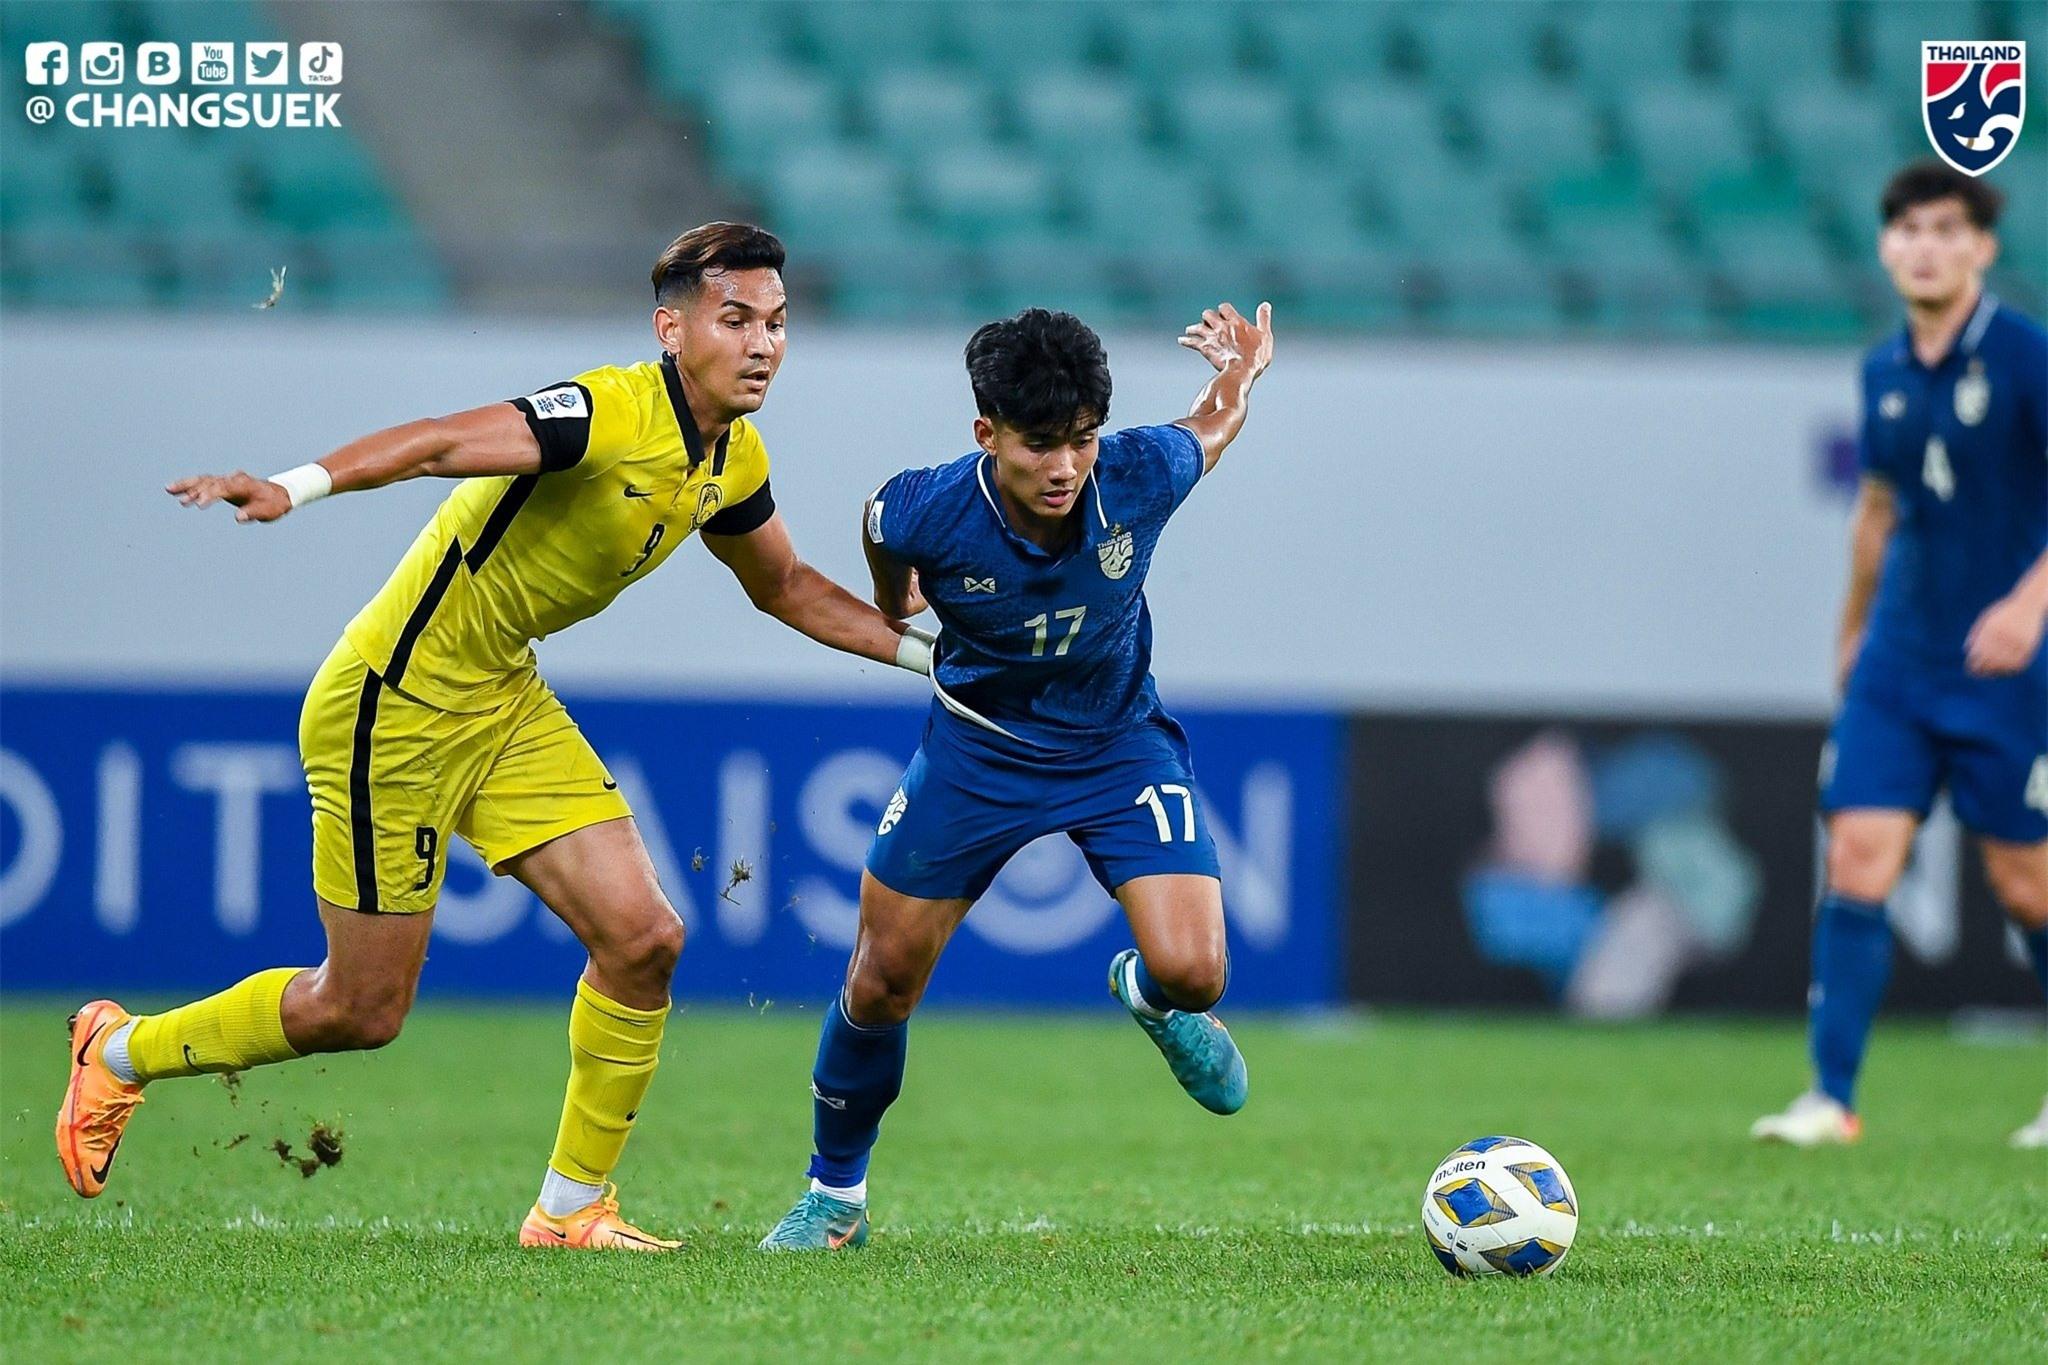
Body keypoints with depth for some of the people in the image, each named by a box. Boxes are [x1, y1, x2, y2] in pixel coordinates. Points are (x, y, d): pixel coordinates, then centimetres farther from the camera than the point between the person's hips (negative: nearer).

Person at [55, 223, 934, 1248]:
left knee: (642, 940, -5)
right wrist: (300, 485, -57)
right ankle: (118, 1051, 26)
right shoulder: (612, 413, -25)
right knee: (361, 1010, 1)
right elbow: (445, 442, -41)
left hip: (507, 703, 8)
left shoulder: (734, 462, 3)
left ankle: (572, 1211, 10)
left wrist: (922, 650, 18)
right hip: (394, 705, -8)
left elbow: (784, 586, 24)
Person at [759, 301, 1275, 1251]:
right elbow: (880, 533, 1)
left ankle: (1149, 997, 23)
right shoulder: (928, 512, -27)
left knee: (1192, 973, -18)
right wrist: (895, 612, 19)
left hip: (1120, 743, 0)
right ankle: (835, 1194, 28)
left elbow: (1207, 435, 3)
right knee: (882, 981, 4)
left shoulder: (1141, 474, -25)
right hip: (979, 745, 0)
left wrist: (1237, 382, -15)